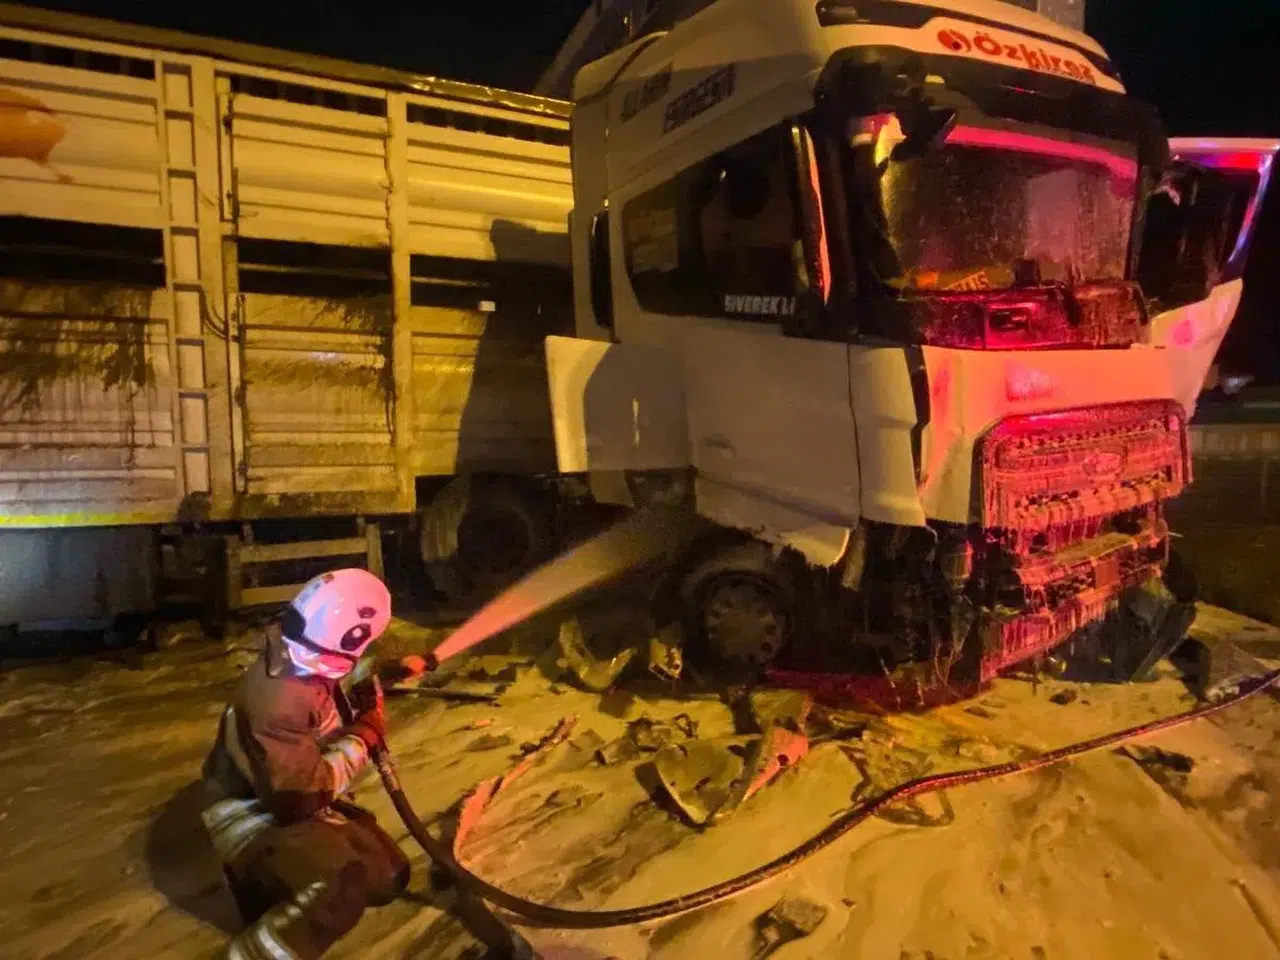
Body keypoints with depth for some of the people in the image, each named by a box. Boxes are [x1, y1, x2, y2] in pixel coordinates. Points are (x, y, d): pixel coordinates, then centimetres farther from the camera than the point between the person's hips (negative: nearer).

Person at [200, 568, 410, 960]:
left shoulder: (302, 659, -10)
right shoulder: (280, 699, -36)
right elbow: (299, 796, -34)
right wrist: (362, 738, -24)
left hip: (290, 798, 9)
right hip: (255, 814, -9)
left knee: (388, 877, 11)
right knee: (344, 887, -32)